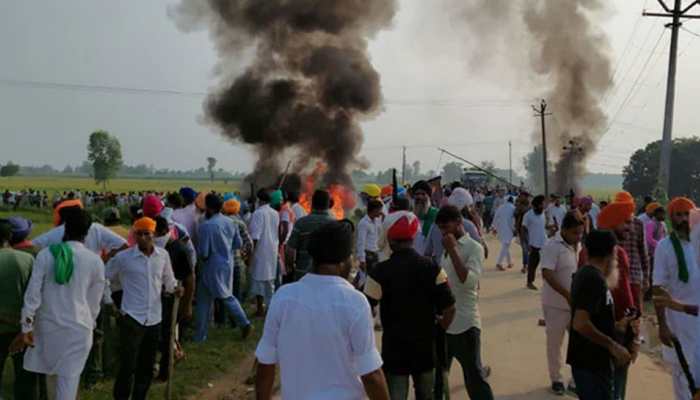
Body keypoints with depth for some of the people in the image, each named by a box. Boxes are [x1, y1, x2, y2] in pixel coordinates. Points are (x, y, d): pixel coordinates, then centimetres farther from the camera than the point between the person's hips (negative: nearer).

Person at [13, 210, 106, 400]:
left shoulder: (45, 254, -6)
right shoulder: (95, 260, -8)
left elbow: (33, 293, -7)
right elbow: (94, 300, 0)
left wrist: (26, 327, -2)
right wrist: (90, 324, 16)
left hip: (48, 323, 3)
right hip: (78, 326, -2)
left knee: (52, 370, 24)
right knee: (69, 377, 4)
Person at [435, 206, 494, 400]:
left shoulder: (474, 248, -11)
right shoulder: (447, 248, 11)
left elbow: (469, 281, -25)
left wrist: (453, 250, -23)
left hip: (465, 324, -7)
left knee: (474, 377, 4)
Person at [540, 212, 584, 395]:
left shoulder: (579, 247, 5)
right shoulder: (552, 247, -17)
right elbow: (547, 275, -24)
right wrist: (567, 295, -27)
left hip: (577, 304, 6)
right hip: (556, 305, -6)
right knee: (555, 344, 7)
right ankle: (556, 379, 24)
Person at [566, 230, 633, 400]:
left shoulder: (585, 274, 10)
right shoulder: (594, 279, -20)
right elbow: (580, 323, -28)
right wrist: (613, 346, -21)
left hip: (588, 359, 9)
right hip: (592, 362, -9)